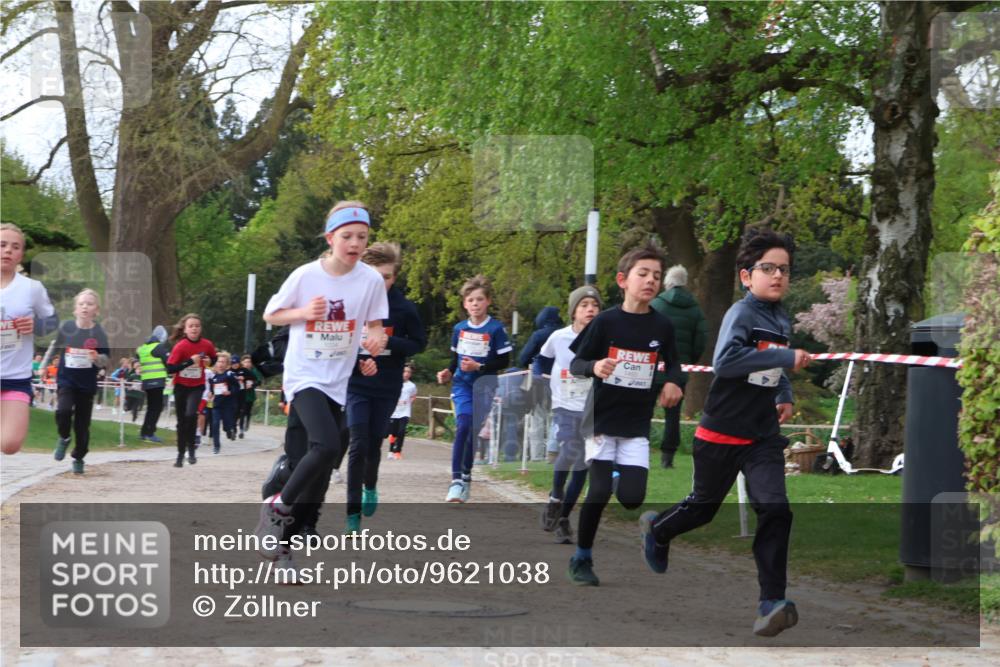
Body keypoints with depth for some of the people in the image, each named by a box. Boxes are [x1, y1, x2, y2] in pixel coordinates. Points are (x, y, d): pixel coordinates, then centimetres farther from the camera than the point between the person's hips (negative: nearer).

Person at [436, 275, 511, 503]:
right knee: (463, 426, -15)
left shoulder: (496, 329, -6)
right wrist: (448, 373, 1)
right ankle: (456, 480, -17)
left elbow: (504, 361, -6)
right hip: (462, 384, 2)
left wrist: (479, 367, -16)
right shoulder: (459, 329, 6)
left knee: (474, 431, -1)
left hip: (484, 386, -1)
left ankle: (466, 478, 13)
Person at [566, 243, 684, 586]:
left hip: (637, 425, 3)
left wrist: (672, 382, -7)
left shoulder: (662, 326, -1)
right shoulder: (606, 321, -8)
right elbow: (575, 364, -5)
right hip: (601, 419, -2)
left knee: (632, 497, -7)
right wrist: (595, 367, -26)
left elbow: (673, 363, 15)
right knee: (600, 490, -10)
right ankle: (581, 559, 9)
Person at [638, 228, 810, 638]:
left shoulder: (781, 321, 7)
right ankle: (656, 529, 49)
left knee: (775, 510, -14)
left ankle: (772, 602, -13)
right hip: (722, 433, -5)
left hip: (762, 435, 5)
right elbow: (725, 360, -36)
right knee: (704, 506, 16)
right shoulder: (741, 314, -17)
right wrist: (786, 357, -37)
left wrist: (784, 396, 9)